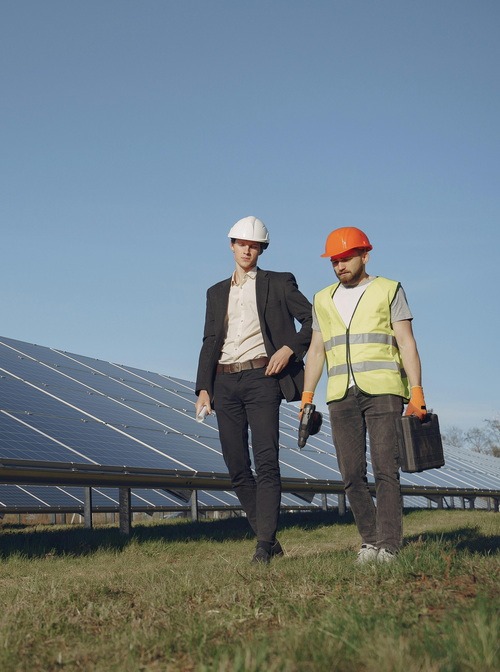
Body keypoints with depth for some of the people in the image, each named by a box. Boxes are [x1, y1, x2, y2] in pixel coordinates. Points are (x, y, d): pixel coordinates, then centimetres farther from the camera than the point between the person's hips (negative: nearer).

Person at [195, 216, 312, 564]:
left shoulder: (278, 283, 8)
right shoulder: (217, 293, 19)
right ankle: (268, 538, 12)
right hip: (225, 382, 5)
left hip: (261, 377, -4)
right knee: (237, 466, 2)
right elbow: (210, 342, 15)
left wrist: (290, 348, -10)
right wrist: (203, 388, 5)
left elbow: (313, 319, 5)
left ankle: (265, 544, -14)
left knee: (266, 462, -13)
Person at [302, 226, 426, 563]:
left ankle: (388, 545, -11)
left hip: (383, 392, -4)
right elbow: (317, 350, 17)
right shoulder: (323, 300, 17)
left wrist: (417, 392, -9)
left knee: (386, 470, -10)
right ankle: (370, 539, 11)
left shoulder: (389, 291, 5)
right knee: (352, 474, -1)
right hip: (341, 396, 4)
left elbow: (407, 343, 0)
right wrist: (307, 397, 8)